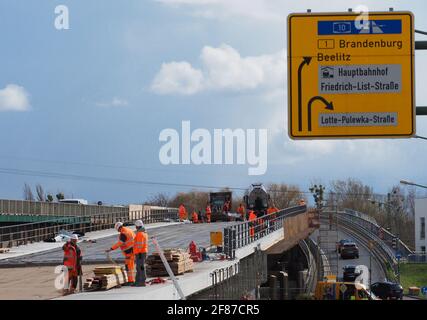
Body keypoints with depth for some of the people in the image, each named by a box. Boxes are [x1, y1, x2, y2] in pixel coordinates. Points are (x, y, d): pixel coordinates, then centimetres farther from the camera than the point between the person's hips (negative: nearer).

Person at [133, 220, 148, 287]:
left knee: (141, 267, -8)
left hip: (140, 253, -10)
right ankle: (137, 282, 16)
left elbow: (140, 244, -21)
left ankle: (142, 282, -8)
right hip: (144, 252, 10)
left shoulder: (139, 234, -15)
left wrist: (139, 253, -22)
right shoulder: (144, 233, 17)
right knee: (139, 268, 13)